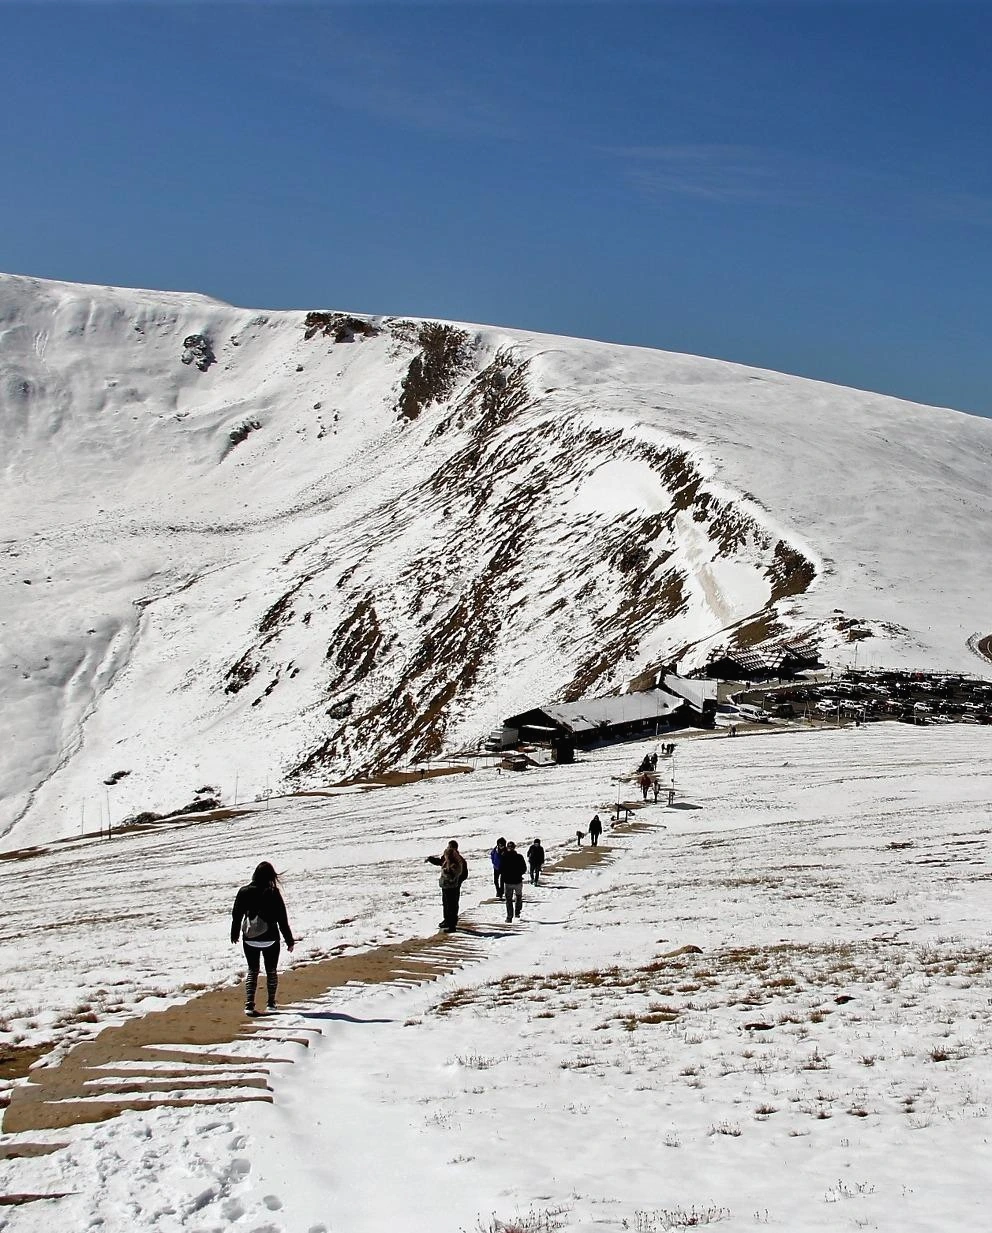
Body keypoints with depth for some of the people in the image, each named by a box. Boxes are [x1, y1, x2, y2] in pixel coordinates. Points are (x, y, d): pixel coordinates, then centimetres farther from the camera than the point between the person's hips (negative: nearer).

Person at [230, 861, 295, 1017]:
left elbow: (236, 915, 5)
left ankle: (249, 1004, -2)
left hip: (249, 939, 2)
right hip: (270, 939, -2)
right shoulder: (273, 893, -13)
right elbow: (282, 919, -9)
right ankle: (270, 1003, 20)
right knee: (271, 971, 15)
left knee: (252, 971, 11)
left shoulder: (244, 892, -5)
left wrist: (234, 934, 22)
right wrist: (290, 940, -1)